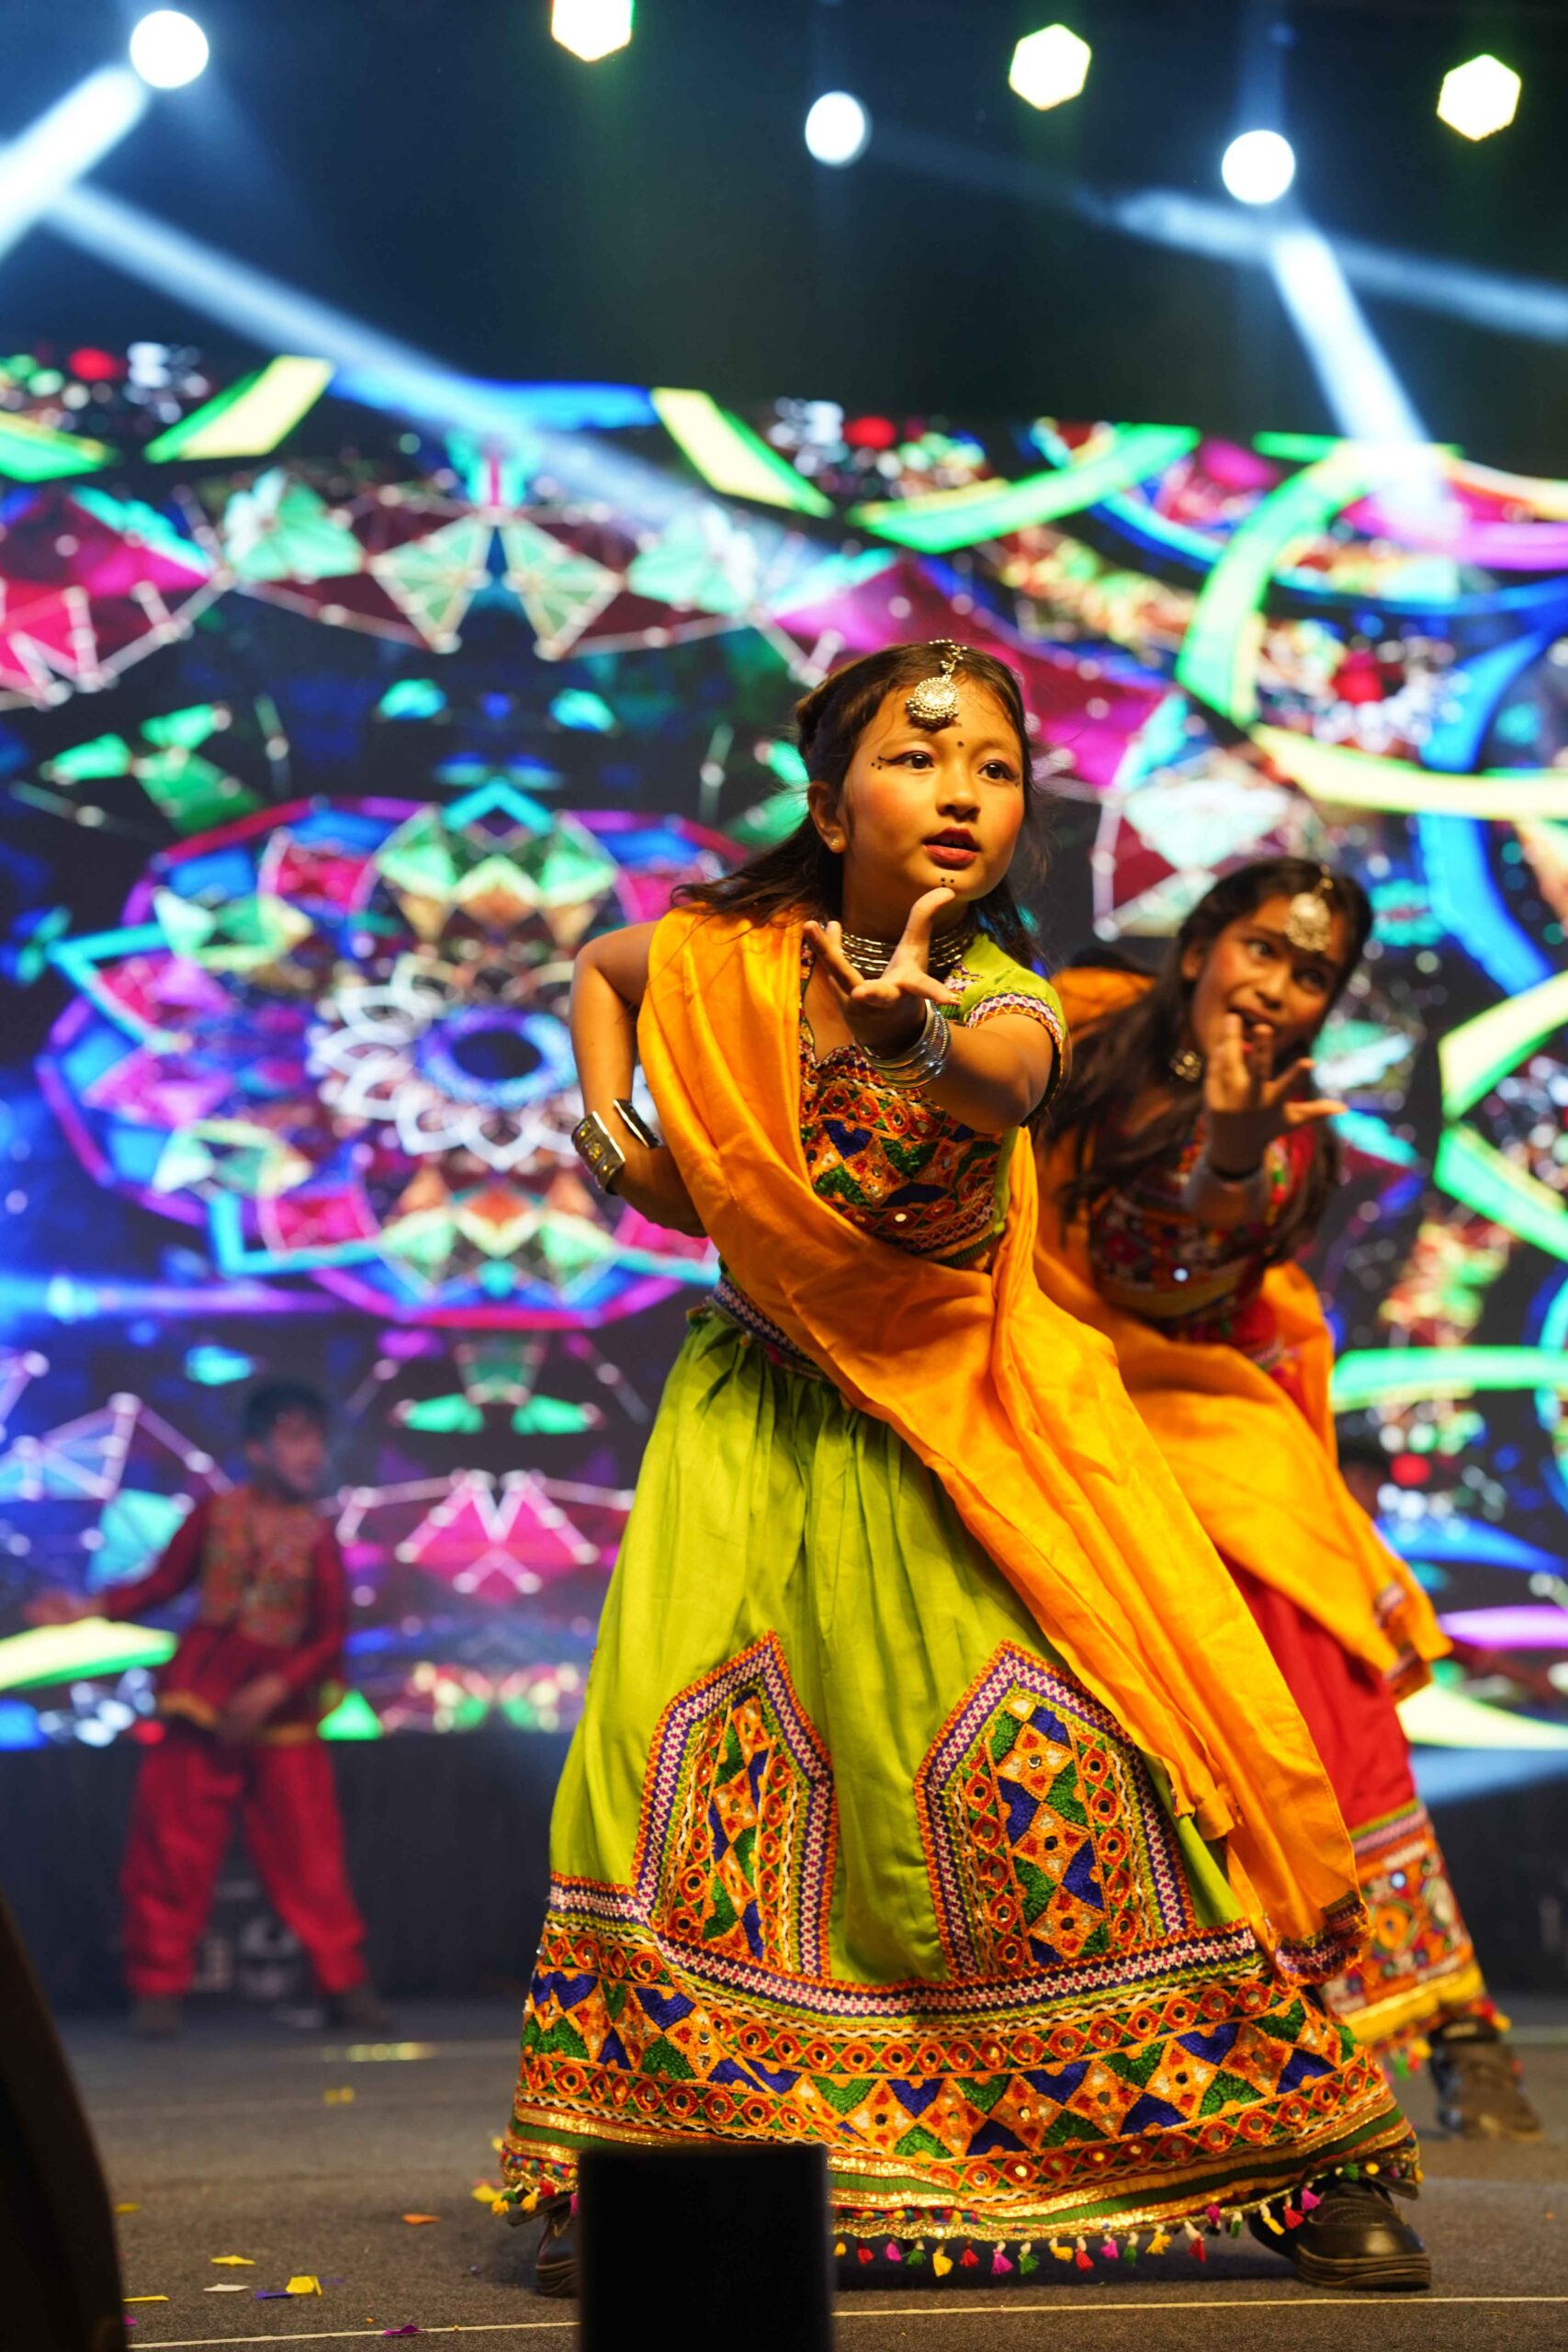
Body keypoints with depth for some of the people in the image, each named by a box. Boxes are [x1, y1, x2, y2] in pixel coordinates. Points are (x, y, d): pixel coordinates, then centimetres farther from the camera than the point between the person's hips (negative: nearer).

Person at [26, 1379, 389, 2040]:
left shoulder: (317, 1538, -3)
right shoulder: (215, 1514, 0)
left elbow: (330, 1636, -6)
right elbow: (163, 1582, 4)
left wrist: (270, 1691, -17)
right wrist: (92, 1608, -10)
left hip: (281, 1706, 0)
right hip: (199, 1699, 1)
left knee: (309, 1853, -2)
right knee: (173, 1846, 1)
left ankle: (346, 1984, 9)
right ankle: (158, 1986, 12)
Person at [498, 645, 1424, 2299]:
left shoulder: (999, 995, -18)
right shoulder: (724, 955, -10)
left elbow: (1004, 1085, -45)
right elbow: (602, 967, 15)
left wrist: (916, 1025, -66)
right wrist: (610, 1134, -1)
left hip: (961, 1412, -2)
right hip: (767, 1403, 2)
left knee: (1063, 1741, -10)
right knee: (678, 1720, -11)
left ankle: (1298, 2148, 6)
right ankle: (631, 2157, 6)